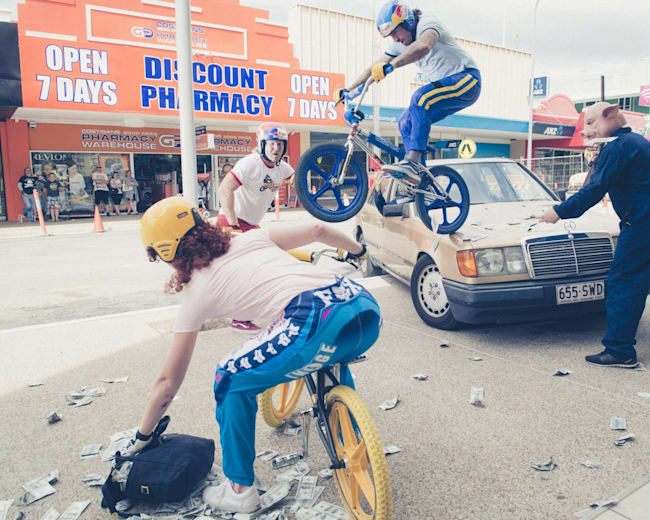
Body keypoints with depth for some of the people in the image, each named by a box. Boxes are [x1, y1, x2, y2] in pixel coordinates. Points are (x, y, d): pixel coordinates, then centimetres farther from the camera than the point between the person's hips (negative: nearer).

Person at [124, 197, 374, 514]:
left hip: (319, 323, -7)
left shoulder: (196, 290, 14)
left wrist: (141, 438, 35)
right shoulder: (249, 238, 26)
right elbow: (316, 229, 27)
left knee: (231, 381, 16)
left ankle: (240, 490, 25)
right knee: (332, 354, 40)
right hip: (368, 309, 7)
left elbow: (168, 383, 20)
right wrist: (357, 249, 47)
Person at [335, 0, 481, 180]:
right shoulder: (400, 43, 7)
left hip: (466, 79, -9)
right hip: (442, 85, 9)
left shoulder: (427, 23, -17)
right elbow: (374, 69, 4)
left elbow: (424, 46, -42)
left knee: (421, 98, -33)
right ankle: (420, 177, 0)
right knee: (406, 123, -2)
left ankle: (411, 163, -38)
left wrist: (390, 65, -53)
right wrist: (348, 90, -6)